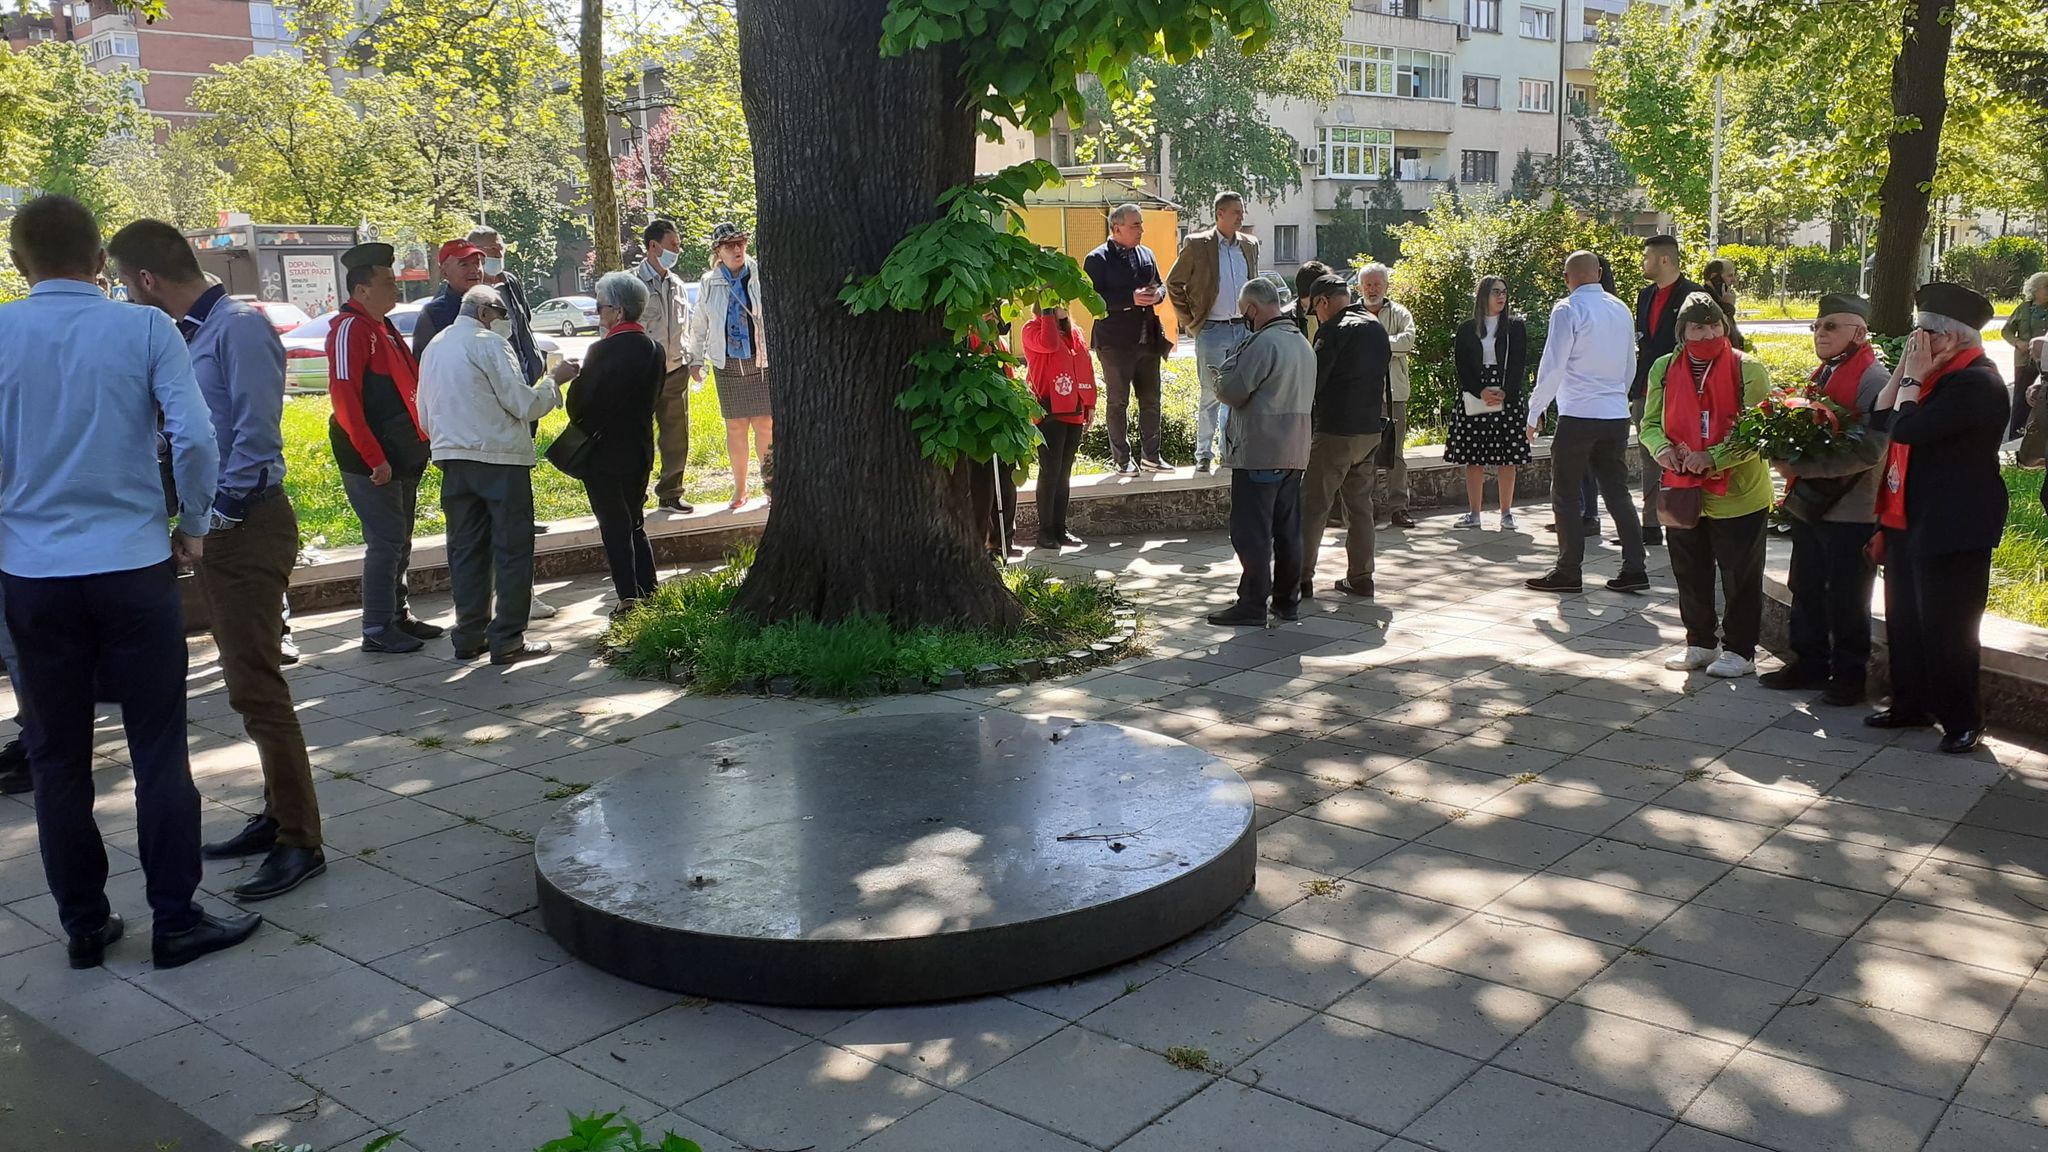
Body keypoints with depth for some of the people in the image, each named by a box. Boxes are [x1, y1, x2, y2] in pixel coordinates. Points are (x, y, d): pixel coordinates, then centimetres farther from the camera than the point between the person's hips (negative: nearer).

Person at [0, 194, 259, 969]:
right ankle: (175, 920, 11)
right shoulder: (146, 330, -5)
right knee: (158, 750, 6)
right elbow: (194, 439, -13)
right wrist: (193, 526, 2)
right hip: (133, 566, -2)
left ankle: (84, 926, 20)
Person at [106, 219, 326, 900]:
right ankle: (279, 815, 25)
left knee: (255, 686, -7)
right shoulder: (193, 333, 13)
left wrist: (222, 508, -16)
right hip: (219, 527, 10)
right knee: (250, 681, 15)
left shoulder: (239, 327, -14)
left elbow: (255, 431, -20)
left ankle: (300, 842, 0)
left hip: (248, 526, -9)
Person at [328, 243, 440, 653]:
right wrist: (374, 459, -21)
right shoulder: (350, 328, -13)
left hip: (402, 457, 9)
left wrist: (417, 445, 17)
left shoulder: (383, 327, 17)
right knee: (385, 542, -7)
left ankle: (397, 616, 26)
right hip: (372, 462, -9)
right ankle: (377, 630, 0)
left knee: (399, 541, 15)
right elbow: (345, 400, -20)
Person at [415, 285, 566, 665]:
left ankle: (470, 635, 16)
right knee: (512, 548, -1)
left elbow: (425, 418, 19)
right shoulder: (489, 344, -9)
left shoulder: (433, 348, 14)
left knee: (467, 549, 12)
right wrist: (554, 380, 3)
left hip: (453, 460, 7)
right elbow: (525, 405, -11)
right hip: (500, 458, -7)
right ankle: (507, 640, 0)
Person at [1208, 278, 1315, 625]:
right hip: (1294, 452, 9)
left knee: (1252, 533, -3)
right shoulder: (1303, 343, 14)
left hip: (1259, 453, -9)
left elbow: (1231, 391, -17)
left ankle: (1252, 605, -1)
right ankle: (1288, 600, 19)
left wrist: (1228, 368, 3)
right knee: (1288, 530, 12)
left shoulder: (1264, 342, -16)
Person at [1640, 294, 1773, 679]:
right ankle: (1700, 643, 32)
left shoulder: (1748, 370, -9)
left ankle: (1739, 650, 20)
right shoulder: (1664, 369, 3)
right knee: (1690, 575, 15)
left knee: (1740, 578, 7)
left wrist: (1713, 458, -24)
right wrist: (1661, 447, -12)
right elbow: (1650, 423, 11)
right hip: (1683, 493, 4)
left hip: (1738, 495, -4)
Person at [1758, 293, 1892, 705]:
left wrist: (1801, 467, -23)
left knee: (1846, 602, 3)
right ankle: (1809, 664, 29)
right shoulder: (1821, 375, 13)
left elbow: (1869, 451, -24)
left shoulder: (1874, 379, -15)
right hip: (1809, 505, 8)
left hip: (1850, 512, -8)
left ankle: (1848, 676, 16)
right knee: (1807, 591, 17)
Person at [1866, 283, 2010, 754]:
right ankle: (1911, 704, 31)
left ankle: (1962, 721, 11)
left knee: (1946, 628, -2)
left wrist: (1913, 377, -15)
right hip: (1908, 521, 10)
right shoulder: (1940, 377, 13)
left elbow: (1907, 429, -27)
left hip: (1951, 529, -10)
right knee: (1904, 620, 18)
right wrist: (1904, 371, 1)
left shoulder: (1975, 383, -19)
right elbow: (1881, 420, 8)